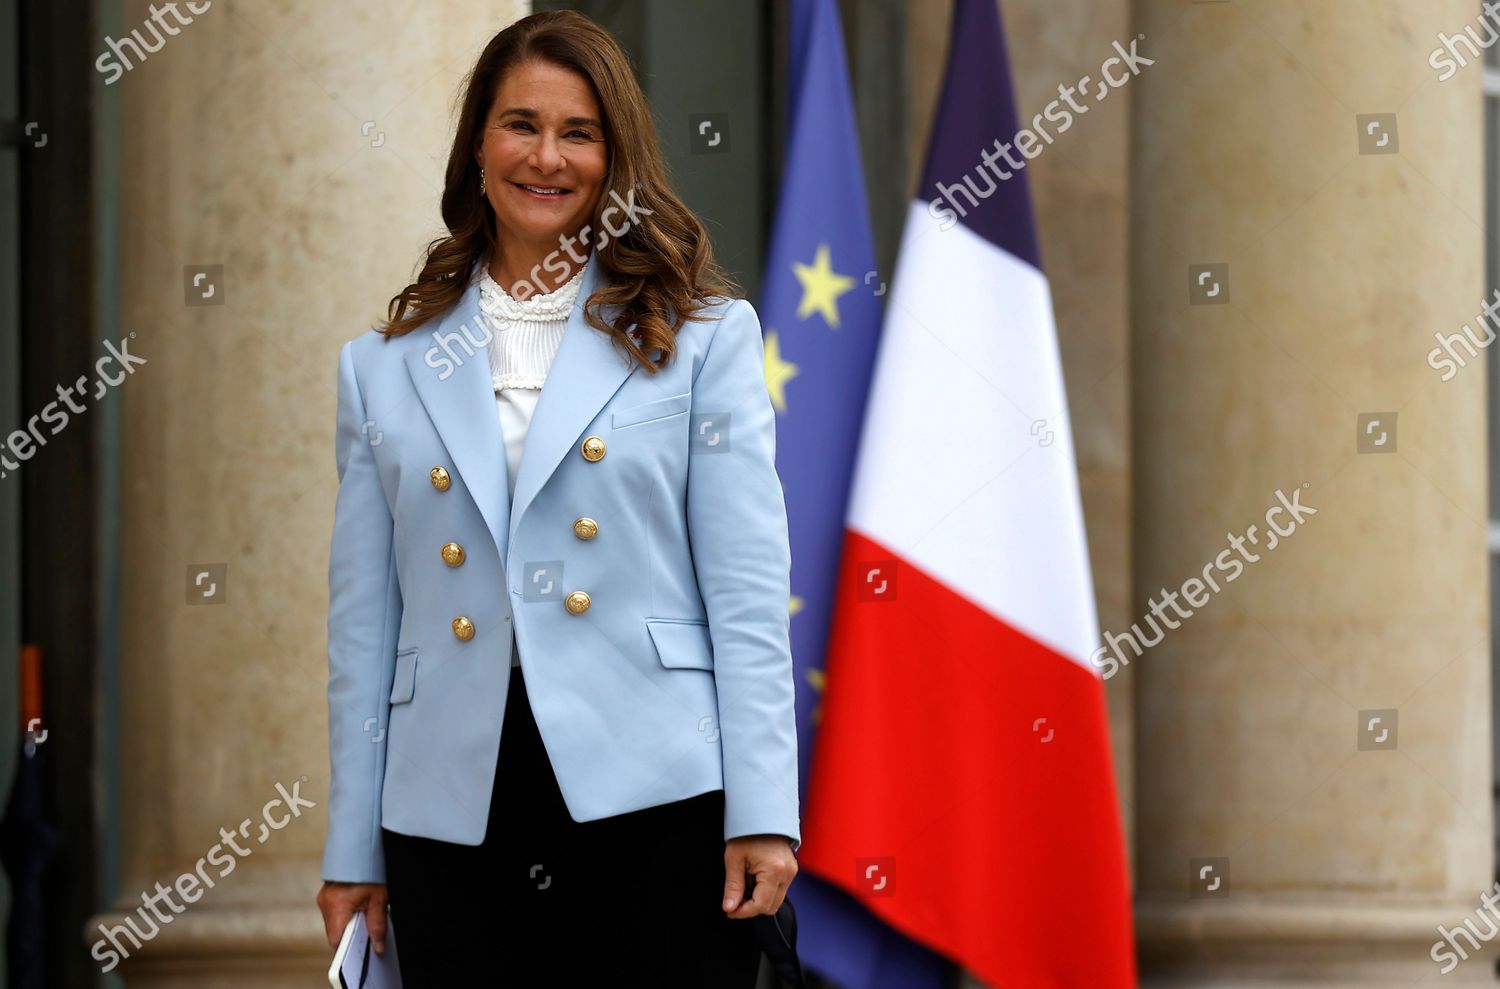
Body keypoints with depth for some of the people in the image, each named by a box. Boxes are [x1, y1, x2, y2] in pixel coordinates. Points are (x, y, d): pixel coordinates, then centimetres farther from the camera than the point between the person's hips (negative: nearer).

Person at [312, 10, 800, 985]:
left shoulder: (703, 336, 6)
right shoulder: (387, 366, 13)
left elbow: (749, 590, 0)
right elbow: (365, 621, 12)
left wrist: (763, 813, -8)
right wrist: (352, 852, 8)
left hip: (655, 795, -2)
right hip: (454, 819, 2)